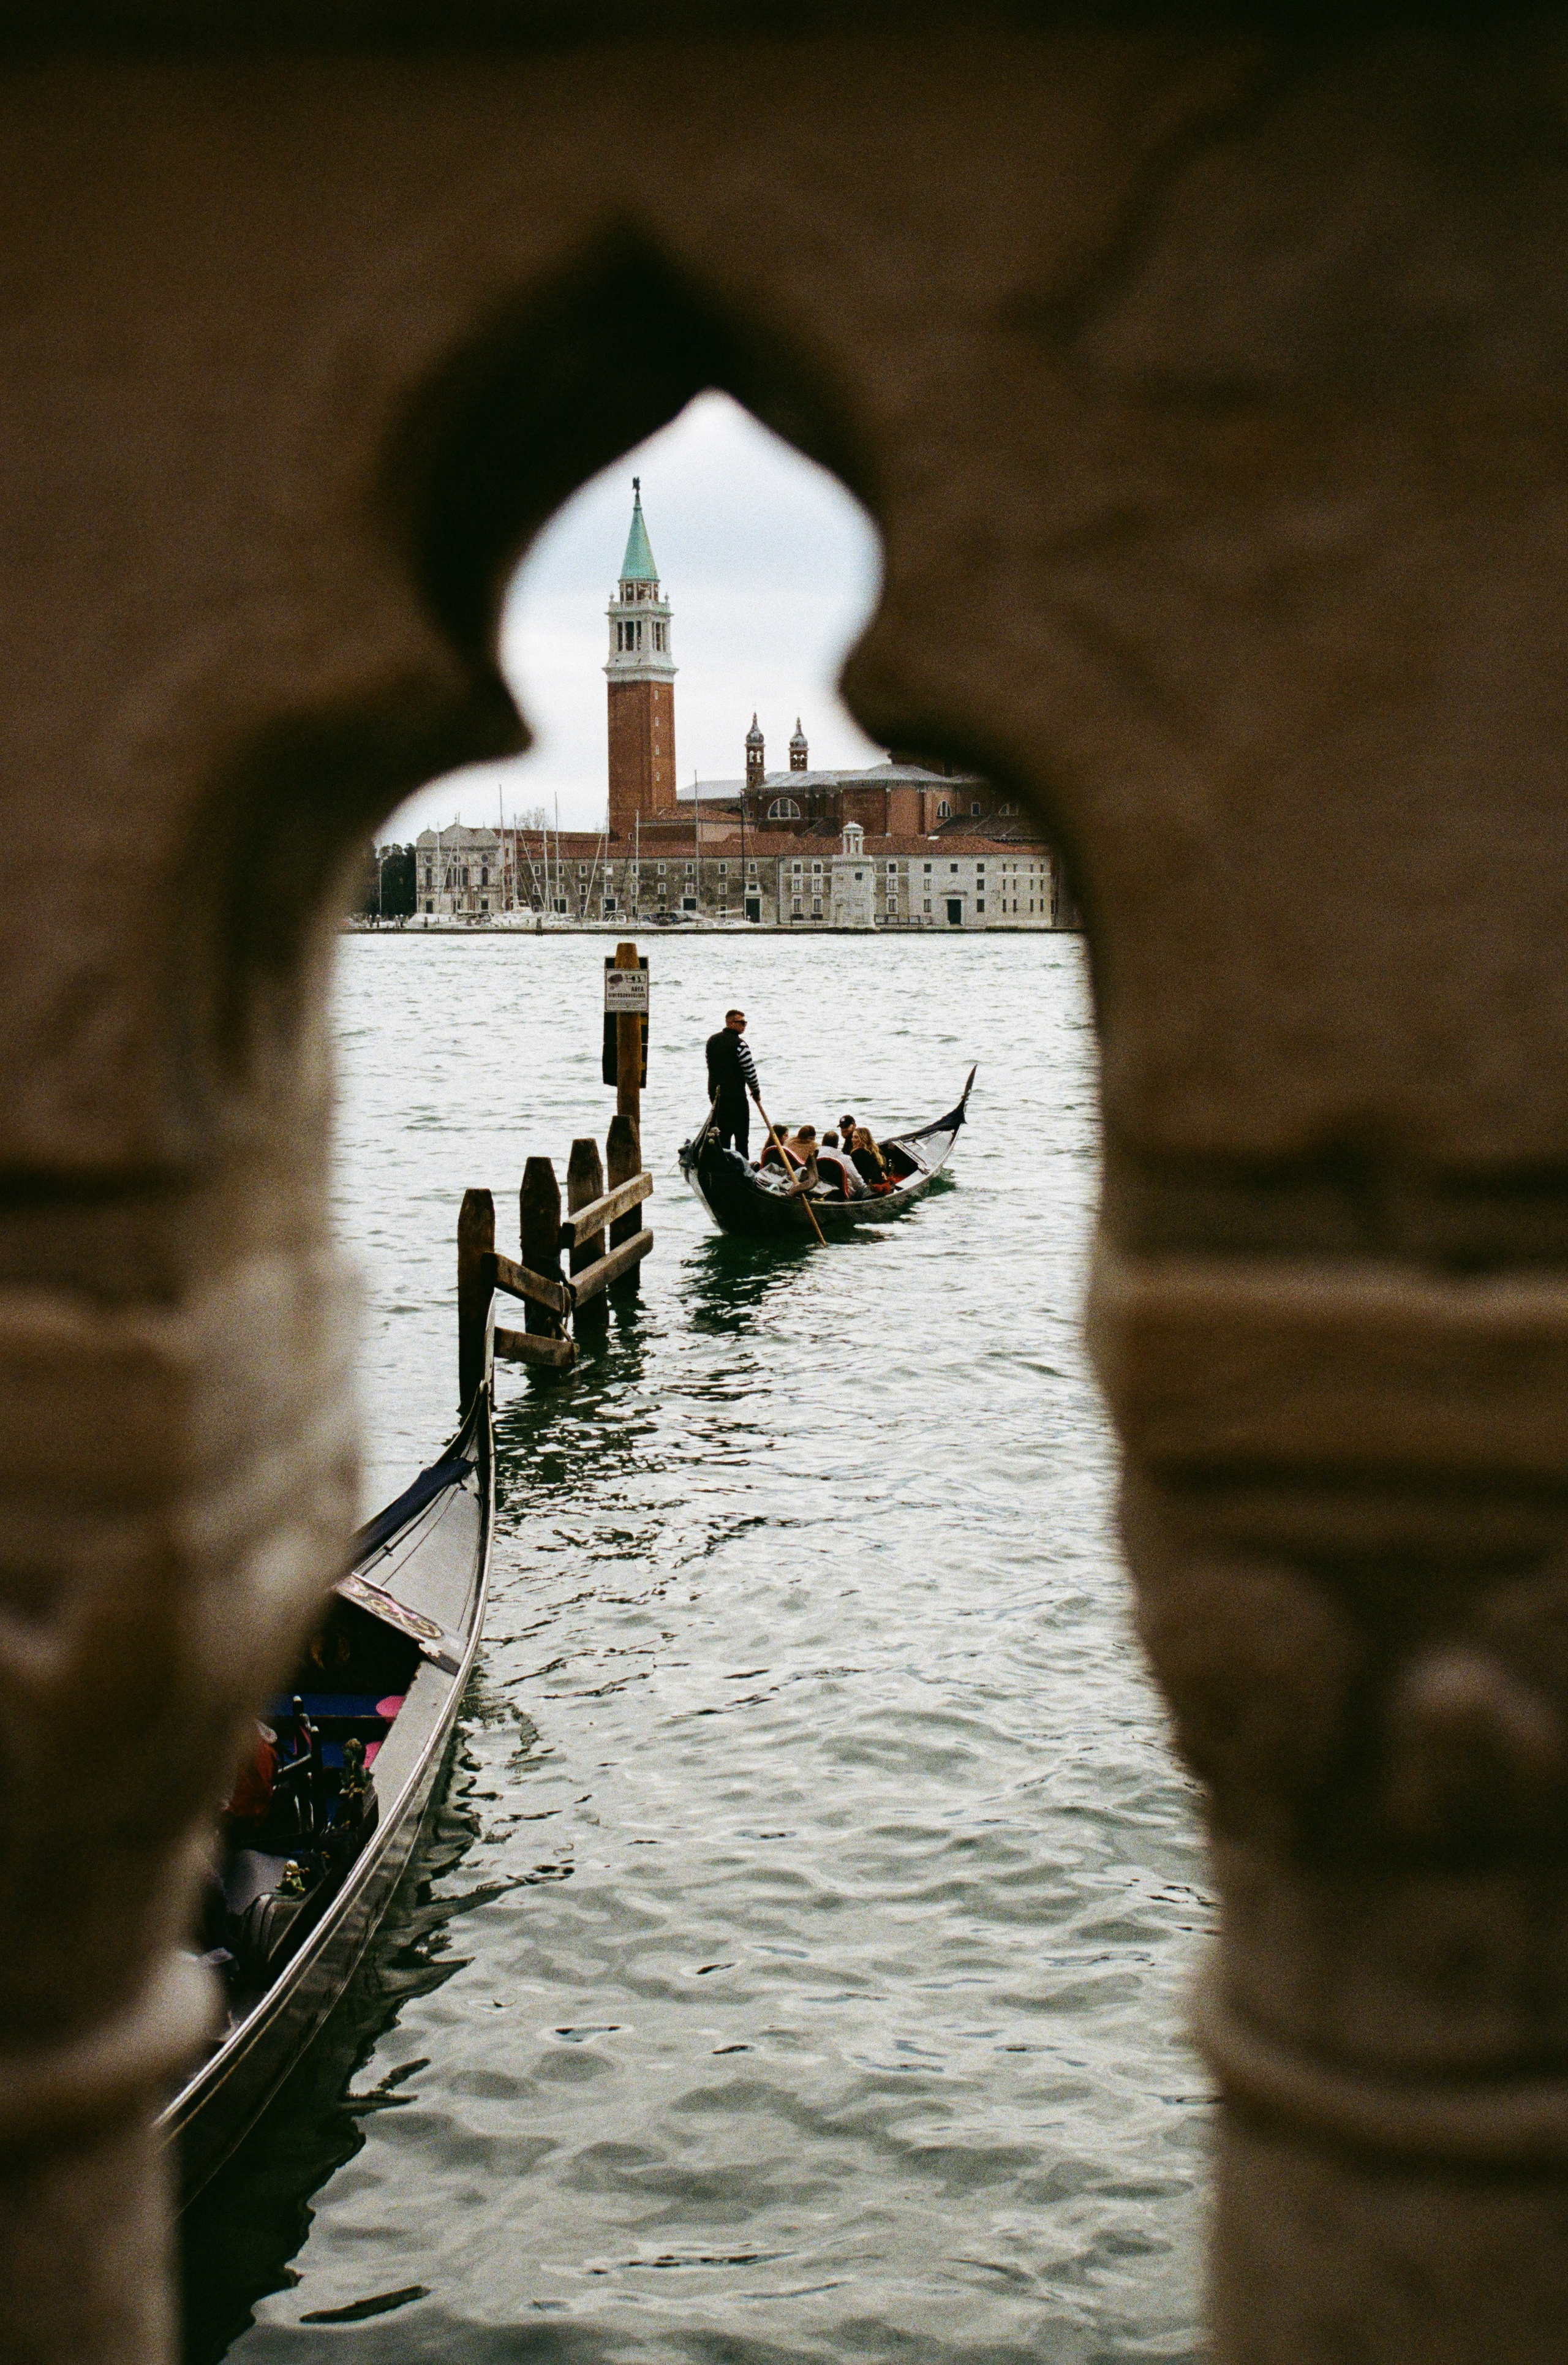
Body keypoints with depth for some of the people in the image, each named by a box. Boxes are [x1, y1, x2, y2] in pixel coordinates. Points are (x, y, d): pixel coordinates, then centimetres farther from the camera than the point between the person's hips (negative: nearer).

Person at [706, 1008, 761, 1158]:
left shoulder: (712, 1041, 10)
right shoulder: (739, 1044, -14)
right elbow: (750, 1070, -12)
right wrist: (756, 1092, 2)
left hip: (715, 1093, 7)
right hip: (735, 1094, -7)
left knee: (722, 1132, 12)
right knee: (741, 1134, -2)